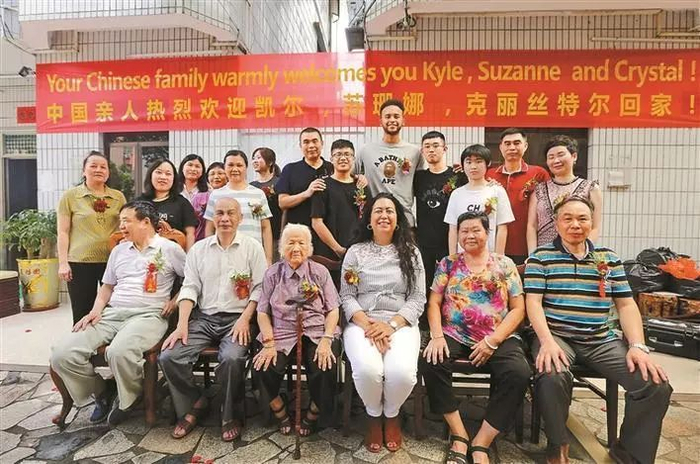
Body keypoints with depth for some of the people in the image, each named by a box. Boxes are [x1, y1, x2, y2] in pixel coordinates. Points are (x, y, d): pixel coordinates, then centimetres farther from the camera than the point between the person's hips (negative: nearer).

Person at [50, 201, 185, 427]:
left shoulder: (169, 249, 2)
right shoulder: (118, 250, 20)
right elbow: (107, 286, 24)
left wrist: (176, 300, -6)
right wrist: (96, 309, 8)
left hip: (148, 315, -6)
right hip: (112, 313, 6)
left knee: (119, 352, -36)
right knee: (62, 354, -14)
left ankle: (129, 399, -3)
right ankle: (101, 392, 12)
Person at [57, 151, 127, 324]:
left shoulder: (118, 197, 8)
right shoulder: (70, 196, 2)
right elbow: (63, 232, 1)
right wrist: (63, 262, -5)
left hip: (113, 261, 2)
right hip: (80, 263, -2)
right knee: (82, 315, 6)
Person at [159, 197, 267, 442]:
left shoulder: (252, 246, 2)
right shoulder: (199, 248, 12)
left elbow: (260, 287, -3)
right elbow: (190, 288, 6)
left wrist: (245, 319, -15)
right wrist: (182, 325, -6)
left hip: (238, 319, -3)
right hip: (204, 318, 4)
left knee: (232, 358, -30)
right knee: (168, 356, -16)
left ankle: (231, 416, -1)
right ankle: (194, 402, 11)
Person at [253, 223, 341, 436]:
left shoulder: (320, 271, 9)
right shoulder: (273, 273, 10)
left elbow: (333, 309, 4)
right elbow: (263, 311, 6)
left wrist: (326, 340, -12)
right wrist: (268, 343, -10)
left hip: (316, 333, 0)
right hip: (281, 334, 1)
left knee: (325, 368, -28)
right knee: (264, 367, -26)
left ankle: (312, 416, 6)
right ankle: (280, 413, 7)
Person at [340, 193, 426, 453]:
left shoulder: (411, 252, 9)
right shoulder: (355, 252, 9)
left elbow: (418, 299, 2)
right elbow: (346, 297, 3)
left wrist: (391, 325, -13)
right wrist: (368, 325, -14)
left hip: (401, 324, 1)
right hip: (362, 323, 0)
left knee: (402, 372, -29)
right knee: (367, 370, -30)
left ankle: (392, 415, 10)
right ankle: (373, 416, 8)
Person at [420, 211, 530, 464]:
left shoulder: (505, 264, 8)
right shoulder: (448, 264, 10)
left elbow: (518, 308, 3)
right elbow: (434, 303, 6)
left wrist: (492, 341, -10)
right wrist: (437, 336, -13)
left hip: (499, 338, 0)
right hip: (454, 336, 1)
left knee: (518, 373, -29)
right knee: (430, 362, -28)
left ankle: (481, 443, -13)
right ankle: (459, 435, -10)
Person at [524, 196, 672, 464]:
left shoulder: (609, 259, 14)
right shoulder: (541, 257, 3)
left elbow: (626, 305, 11)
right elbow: (533, 302, -5)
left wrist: (638, 346, -5)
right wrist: (547, 341, -21)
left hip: (602, 341, 4)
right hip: (556, 336, -4)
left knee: (656, 384, -17)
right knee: (552, 377, -35)